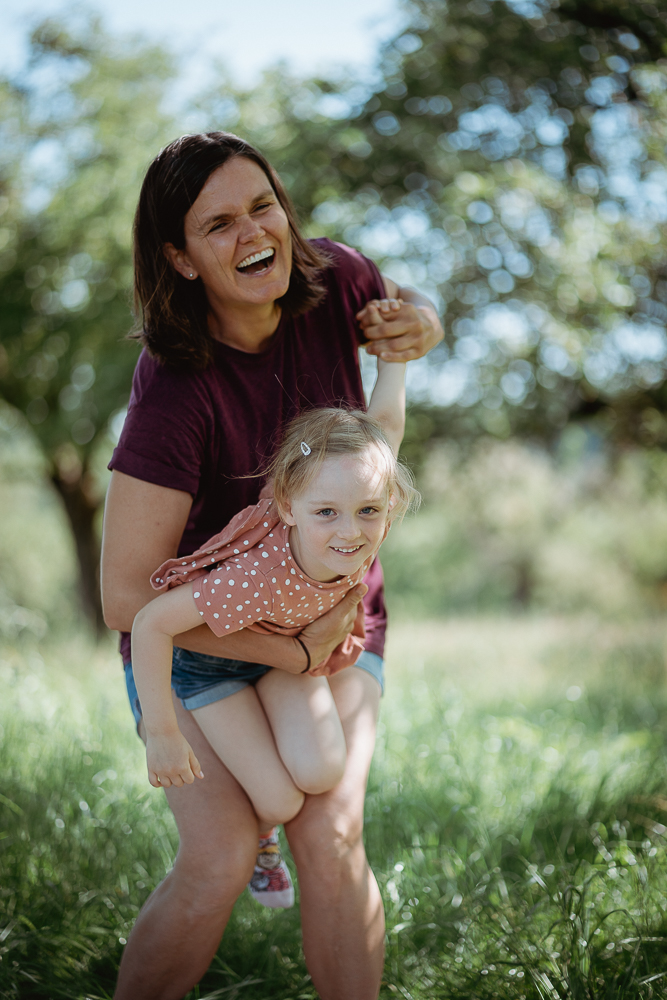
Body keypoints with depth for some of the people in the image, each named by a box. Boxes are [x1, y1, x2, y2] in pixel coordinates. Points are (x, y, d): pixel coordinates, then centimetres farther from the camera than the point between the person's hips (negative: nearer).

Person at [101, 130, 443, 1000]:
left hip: (333, 612, 4)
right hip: (196, 630, -3)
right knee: (220, 856, -17)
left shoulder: (332, 281, -15)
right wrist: (290, 652, -24)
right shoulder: (177, 389, -29)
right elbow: (128, 597, -26)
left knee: (331, 834, -15)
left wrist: (418, 324, -15)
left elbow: (406, 309, 11)